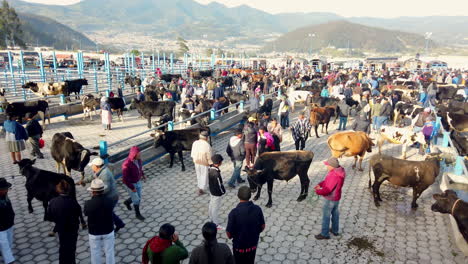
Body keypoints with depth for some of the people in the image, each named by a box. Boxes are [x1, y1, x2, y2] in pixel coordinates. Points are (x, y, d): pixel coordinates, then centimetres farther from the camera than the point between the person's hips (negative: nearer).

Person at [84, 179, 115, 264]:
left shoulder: (88, 204, -23)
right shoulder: (110, 202, -19)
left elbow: (86, 213, -2)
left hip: (94, 232, -1)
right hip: (108, 231, 1)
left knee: (95, 253, 20)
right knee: (109, 251, 18)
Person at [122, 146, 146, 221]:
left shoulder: (138, 159, -12)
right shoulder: (127, 164, -34)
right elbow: (125, 179, -27)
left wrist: (142, 175, 3)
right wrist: (132, 188, -22)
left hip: (138, 182, 7)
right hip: (129, 184, -7)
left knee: (138, 197, 20)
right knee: (136, 199, 6)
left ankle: (127, 202, 50)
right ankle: (137, 214, 31)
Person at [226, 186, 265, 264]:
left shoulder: (234, 213, -27)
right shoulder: (257, 209, -16)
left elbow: (229, 235, -19)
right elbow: (262, 227, -2)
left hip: (239, 246, -3)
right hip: (253, 244, 3)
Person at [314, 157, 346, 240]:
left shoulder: (334, 176, -34)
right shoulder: (337, 170, -3)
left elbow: (327, 190, -30)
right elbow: (327, 181, 11)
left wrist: (318, 191, -16)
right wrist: (320, 184, 0)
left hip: (331, 199, -10)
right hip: (336, 197, 10)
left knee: (326, 216, 6)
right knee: (335, 213, 23)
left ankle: (325, 234, 19)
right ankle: (335, 230, 41)